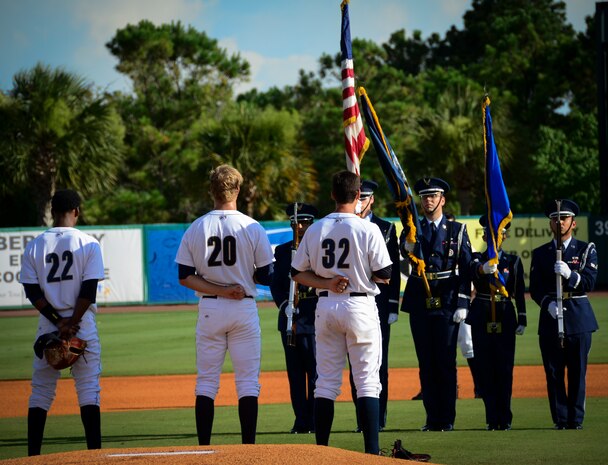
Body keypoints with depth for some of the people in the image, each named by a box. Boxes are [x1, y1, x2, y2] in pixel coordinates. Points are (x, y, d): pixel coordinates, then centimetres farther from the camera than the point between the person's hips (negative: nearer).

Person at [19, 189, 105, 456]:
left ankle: (33, 454, 5)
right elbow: (89, 291, -10)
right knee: (88, 389, 1)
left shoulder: (34, 246, 3)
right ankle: (94, 452, -4)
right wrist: (72, 323, -10)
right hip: (83, 324, -2)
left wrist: (58, 322, -5)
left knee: (41, 391, 8)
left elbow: (32, 292, -2)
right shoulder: (88, 244, -4)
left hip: (48, 324, 2)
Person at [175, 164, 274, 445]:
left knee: (206, 381, 6)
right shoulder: (253, 228, -5)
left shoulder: (195, 228, 1)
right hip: (244, 309, -1)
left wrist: (219, 290, -8)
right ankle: (248, 446, -1)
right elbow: (266, 276, -3)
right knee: (248, 382, 3)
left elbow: (184, 277, -3)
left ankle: (204, 448, 2)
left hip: (209, 310, 1)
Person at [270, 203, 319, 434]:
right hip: (289, 318, 3)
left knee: (315, 370, -5)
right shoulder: (282, 251, 15)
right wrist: (284, 305, -6)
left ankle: (315, 421, -1)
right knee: (295, 372, 4)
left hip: (315, 317, -3)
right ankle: (301, 421, 8)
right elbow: (276, 284, 9)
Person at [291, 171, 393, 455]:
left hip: (326, 306, 4)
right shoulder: (368, 230, -10)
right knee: (367, 382, -1)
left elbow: (298, 273, 4)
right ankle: (371, 450, -6)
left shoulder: (315, 230, 2)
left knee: (326, 381, 9)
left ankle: (321, 449, 8)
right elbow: (384, 276, -9)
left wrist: (326, 283, -4)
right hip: (360, 305, -4)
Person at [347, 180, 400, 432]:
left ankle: (378, 418, 1)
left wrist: (393, 307, -3)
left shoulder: (386, 229, 6)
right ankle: (362, 418, 5)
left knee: (378, 361, -2)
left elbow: (393, 271, 3)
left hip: (377, 304, -2)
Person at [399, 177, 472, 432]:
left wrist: (463, 304, -6)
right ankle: (432, 418, 8)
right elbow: (404, 251, -8)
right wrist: (407, 246, -32)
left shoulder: (457, 230, 5)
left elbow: (466, 269, 2)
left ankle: (447, 419, 1)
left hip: (447, 303, -2)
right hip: (420, 303, 2)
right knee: (426, 363, 5)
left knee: (446, 362, -3)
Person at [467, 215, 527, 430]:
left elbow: (519, 293, 8)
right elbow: (474, 270, -21)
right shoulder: (477, 259, 4)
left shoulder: (513, 261, 8)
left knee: (504, 368, -3)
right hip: (481, 319, 0)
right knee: (485, 368, -1)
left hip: (505, 318, 0)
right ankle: (492, 419, 3)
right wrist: (484, 269, -44)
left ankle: (505, 419, 2)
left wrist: (522, 321, 1)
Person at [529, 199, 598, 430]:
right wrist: (548, 303, -13)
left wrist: (570, 274, -22)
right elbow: (535, 289, 6)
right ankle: (560, 420, 3)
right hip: (550, 319, 1)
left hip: (578, 318, -1)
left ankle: (576, 420, 3)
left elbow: (589, 282, -3)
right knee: (554, 373, -2)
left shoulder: (586, 250, 9)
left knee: (577, 372, -2)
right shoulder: (540, 254, 13)